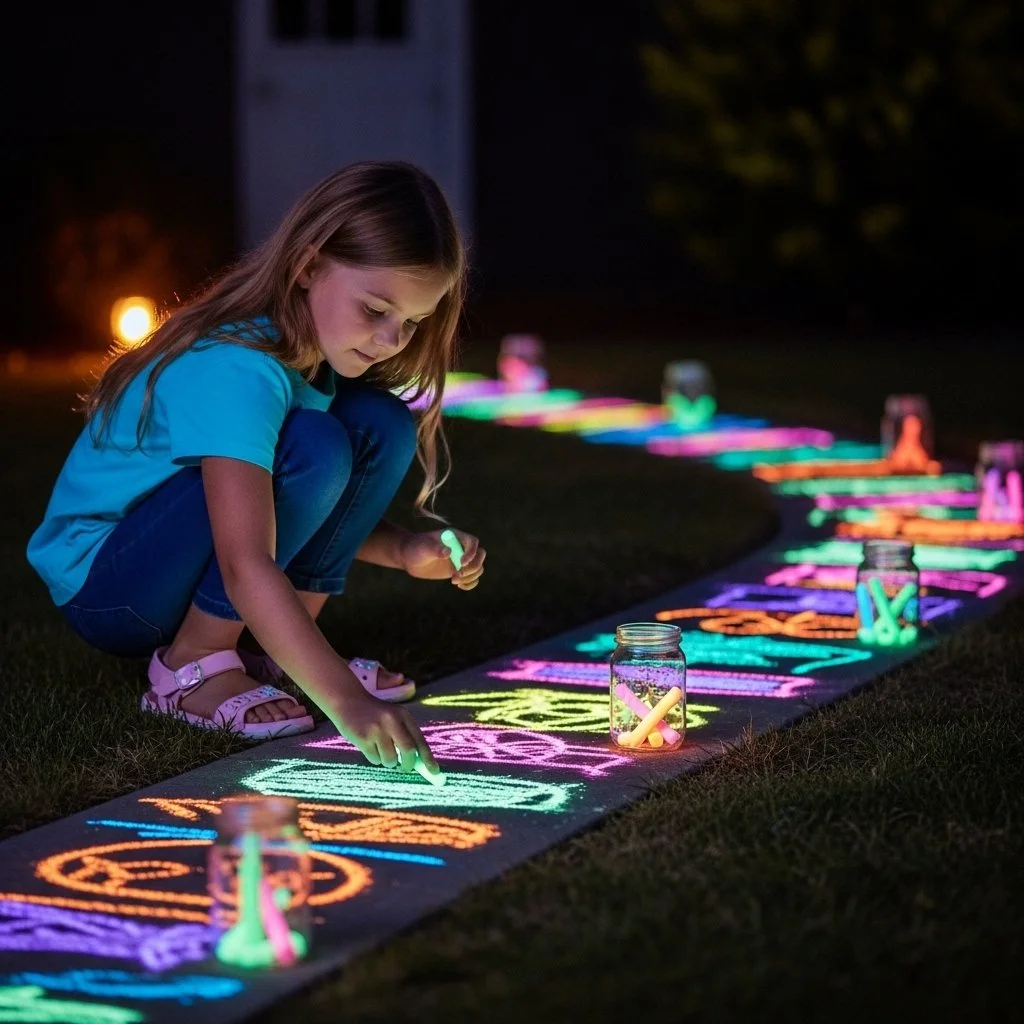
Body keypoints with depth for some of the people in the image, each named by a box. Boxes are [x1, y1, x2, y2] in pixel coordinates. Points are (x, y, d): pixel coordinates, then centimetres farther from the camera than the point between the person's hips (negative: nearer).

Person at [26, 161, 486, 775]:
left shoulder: (313, 352, -4)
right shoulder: (236, 369, -31)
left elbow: (311, 511, 7)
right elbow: (245, 565, -40)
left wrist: (405, 550, -12)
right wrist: (345, 702, -48)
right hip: (102, 583, -8)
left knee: (383, 424, -7)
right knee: (312, 447, -29)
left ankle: (275, 651, -2)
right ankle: (193, 664, -15)